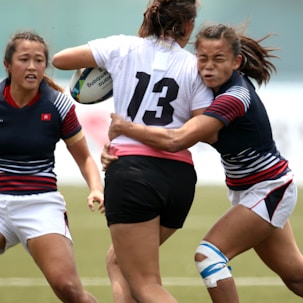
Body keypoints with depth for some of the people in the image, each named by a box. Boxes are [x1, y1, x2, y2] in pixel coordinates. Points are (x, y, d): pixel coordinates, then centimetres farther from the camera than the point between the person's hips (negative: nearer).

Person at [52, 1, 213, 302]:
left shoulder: (123, 47, 5)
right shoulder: (194, 66, 5)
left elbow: (59, 59, 13)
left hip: (131, 168, -3)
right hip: (180, 177, 3)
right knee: (118, 260, 25)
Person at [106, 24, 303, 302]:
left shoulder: (234, 97, -30)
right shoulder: (224, 87, -3)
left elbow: (176, 141, -37)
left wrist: (125, 127, -26)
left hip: (267, 192, -9)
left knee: (209, 254, -16)